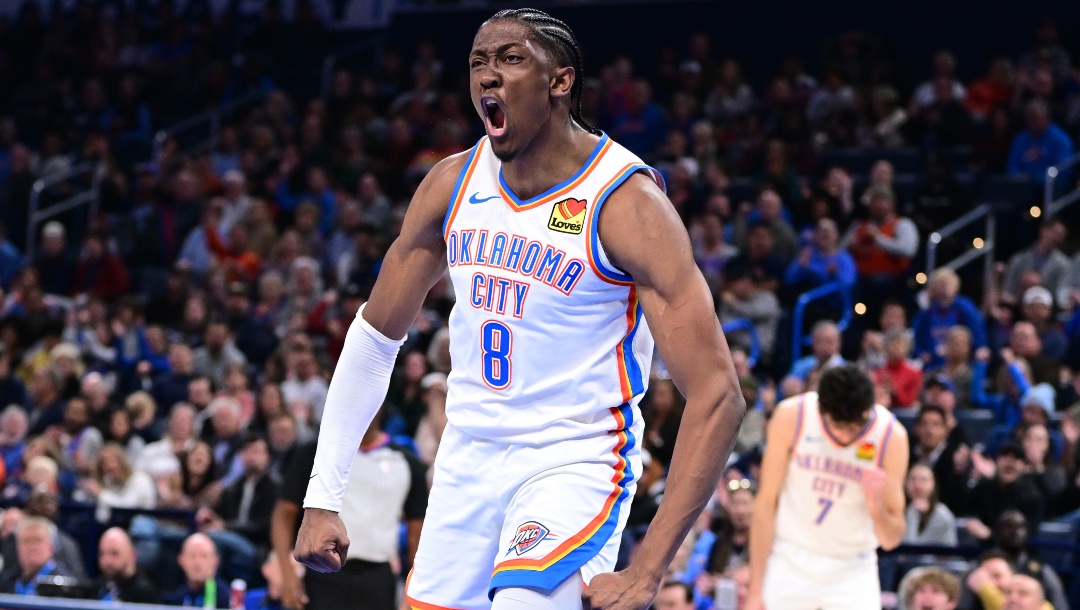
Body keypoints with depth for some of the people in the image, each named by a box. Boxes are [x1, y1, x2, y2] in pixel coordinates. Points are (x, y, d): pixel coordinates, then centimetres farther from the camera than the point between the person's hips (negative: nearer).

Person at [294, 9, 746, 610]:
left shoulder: (625, 202, -18)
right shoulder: (453, 183, 0)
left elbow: (717, 394, -22)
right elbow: (376, 335, 12)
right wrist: (323, 498, 5)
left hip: (575, 462, -6)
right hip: (468, 461, 6)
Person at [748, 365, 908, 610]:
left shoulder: (891, 436, -15)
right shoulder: (790, 417, -15)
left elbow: (891, 539, -9)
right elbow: (766, 503, -7)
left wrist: (875, 502, -31)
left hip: (852, 571, 0)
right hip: (790, 563, 0)